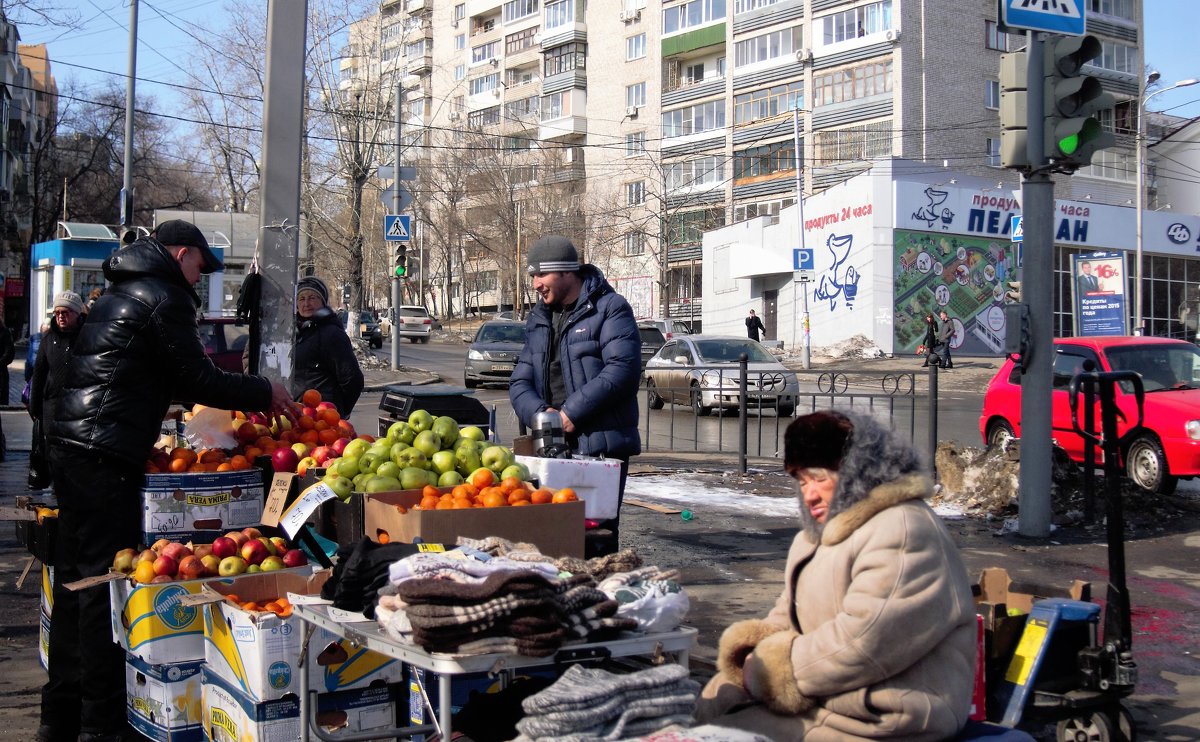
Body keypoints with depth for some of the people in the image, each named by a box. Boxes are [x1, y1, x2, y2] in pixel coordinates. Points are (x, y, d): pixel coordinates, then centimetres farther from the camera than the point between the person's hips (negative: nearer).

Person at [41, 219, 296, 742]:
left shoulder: (120, 294, 23)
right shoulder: (164, 298, -8)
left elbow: (169, 378, 28)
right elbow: (196, 380, -8)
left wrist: (244, 396, 27)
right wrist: (263, 394, 4)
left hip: (69, 444, 10)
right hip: (107, 456, -10)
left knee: (76, 577, 15)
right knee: (107, 581, -6)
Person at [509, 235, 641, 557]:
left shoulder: (610, 308, -4)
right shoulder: (539, 319, 18)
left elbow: (623, 368, -16)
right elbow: (520, 381, 15)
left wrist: (572, 413, -17)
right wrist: (539, 412, -7)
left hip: (601, 445, -7)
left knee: (597, 539, -6)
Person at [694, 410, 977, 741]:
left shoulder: (904, 532, -18)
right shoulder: (821, 535, 17)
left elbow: (861, 640, -26)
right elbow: (788, 614, 18)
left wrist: (767, 672, -17)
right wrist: (752, 643, -5)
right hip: (830, 696, 10)